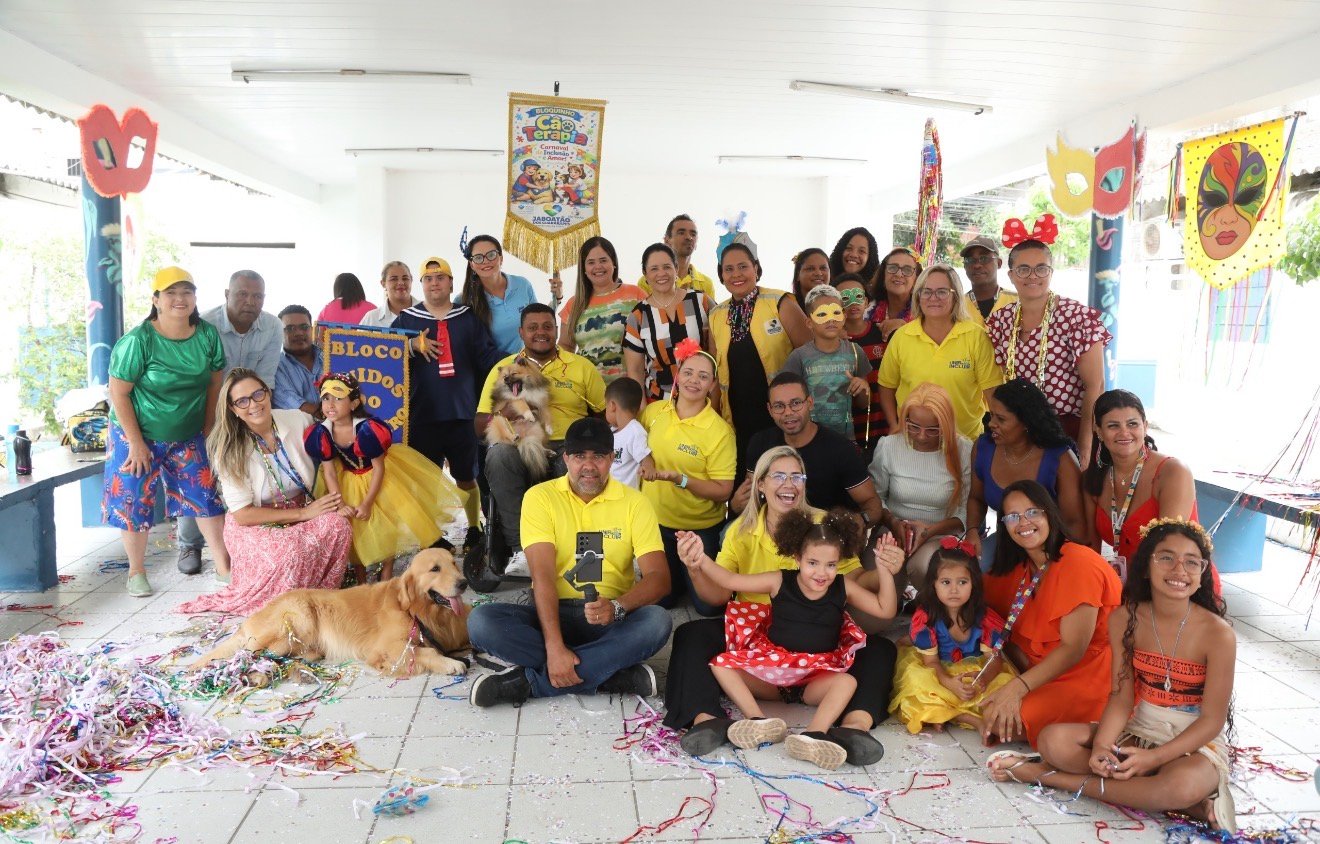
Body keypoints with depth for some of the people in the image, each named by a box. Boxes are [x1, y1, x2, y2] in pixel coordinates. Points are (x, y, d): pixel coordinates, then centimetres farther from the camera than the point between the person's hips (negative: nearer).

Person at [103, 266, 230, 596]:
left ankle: (223, 566, 15)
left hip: (187, 436, 4)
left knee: (207, 495, 3)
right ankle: (137, 572, 26)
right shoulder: (138, 340, -20)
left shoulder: (208, 335, -7)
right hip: (138, 435, -3)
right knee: (134, 503, 7)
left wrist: (208, 429, 0)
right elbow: (118, 393, -17)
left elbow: (214, 383, 2)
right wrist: (137, 443, -16)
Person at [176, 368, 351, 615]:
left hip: (304, 509, 4)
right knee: (289, 552, -35)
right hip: (254, 526, -3)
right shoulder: (228, 449, -15)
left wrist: (331, 500, -6)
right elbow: (242, 514, -14)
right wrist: (302, 513, -21)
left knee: (337, 524, -29)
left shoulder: (299, 420, -9)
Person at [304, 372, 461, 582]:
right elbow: (329, 472, -11)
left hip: (378, 477, -3)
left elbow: (379, 467, -22)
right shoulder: (321, 433, -21)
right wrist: (340, 505, -20)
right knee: (351, 529, 5)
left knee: (390, 525, -1)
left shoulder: (367, 429, -32)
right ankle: (361, 579, 22)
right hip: (348, 481, 3)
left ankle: (387, 574, 19)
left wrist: (367, 504, -21)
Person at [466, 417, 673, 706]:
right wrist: (554, 646, -26)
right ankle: (612, 674, -27)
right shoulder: (541, 497, -2)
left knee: (657, 621, -32)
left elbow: (659, 577, -9)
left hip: (610, 619, 1)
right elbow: (542, 575, -13)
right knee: (481, 621, -26)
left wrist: (617, 607, -30)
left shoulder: (634, 503, 0)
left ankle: (530, 680, -26)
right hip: (551, 613, 0)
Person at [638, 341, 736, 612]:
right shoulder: (653, 411, -5)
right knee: (659, 599, 15)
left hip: (699, 528, -3)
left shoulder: (719, 431, -19)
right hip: (655, 522, 4)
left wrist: (679, 478, -29)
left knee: (708, 605, 8)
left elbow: (723, 491, -19)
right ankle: (678, 575, 44)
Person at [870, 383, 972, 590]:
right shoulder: (888, 446, -2)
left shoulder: (963, 451, -6)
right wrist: (893, 522, -13)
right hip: (893, 532, 1)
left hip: (941, 534, -1)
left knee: (925, 566, -36)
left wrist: (931, 530, -19)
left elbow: (966, 511, -3)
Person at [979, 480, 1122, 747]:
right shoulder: (1018, 570, 9)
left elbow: (1073, 648, -22)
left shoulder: (1077, 562, -17)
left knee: (999, 720, -21)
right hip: (1049, 675, 8)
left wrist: (1017, 687, -28)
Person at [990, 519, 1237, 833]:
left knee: (1187, 783, -39)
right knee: (1054, 739, -19)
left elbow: (1212, 719, -14)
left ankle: (1055, 777, -20)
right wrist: (1101, 746, -24)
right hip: (1139, 731, 4)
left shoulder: (1217, 633, -17)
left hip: (1196, 743, -3)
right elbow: (1121, 698, -5)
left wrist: (1153, 757, -25)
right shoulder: (1125, 619, -6)